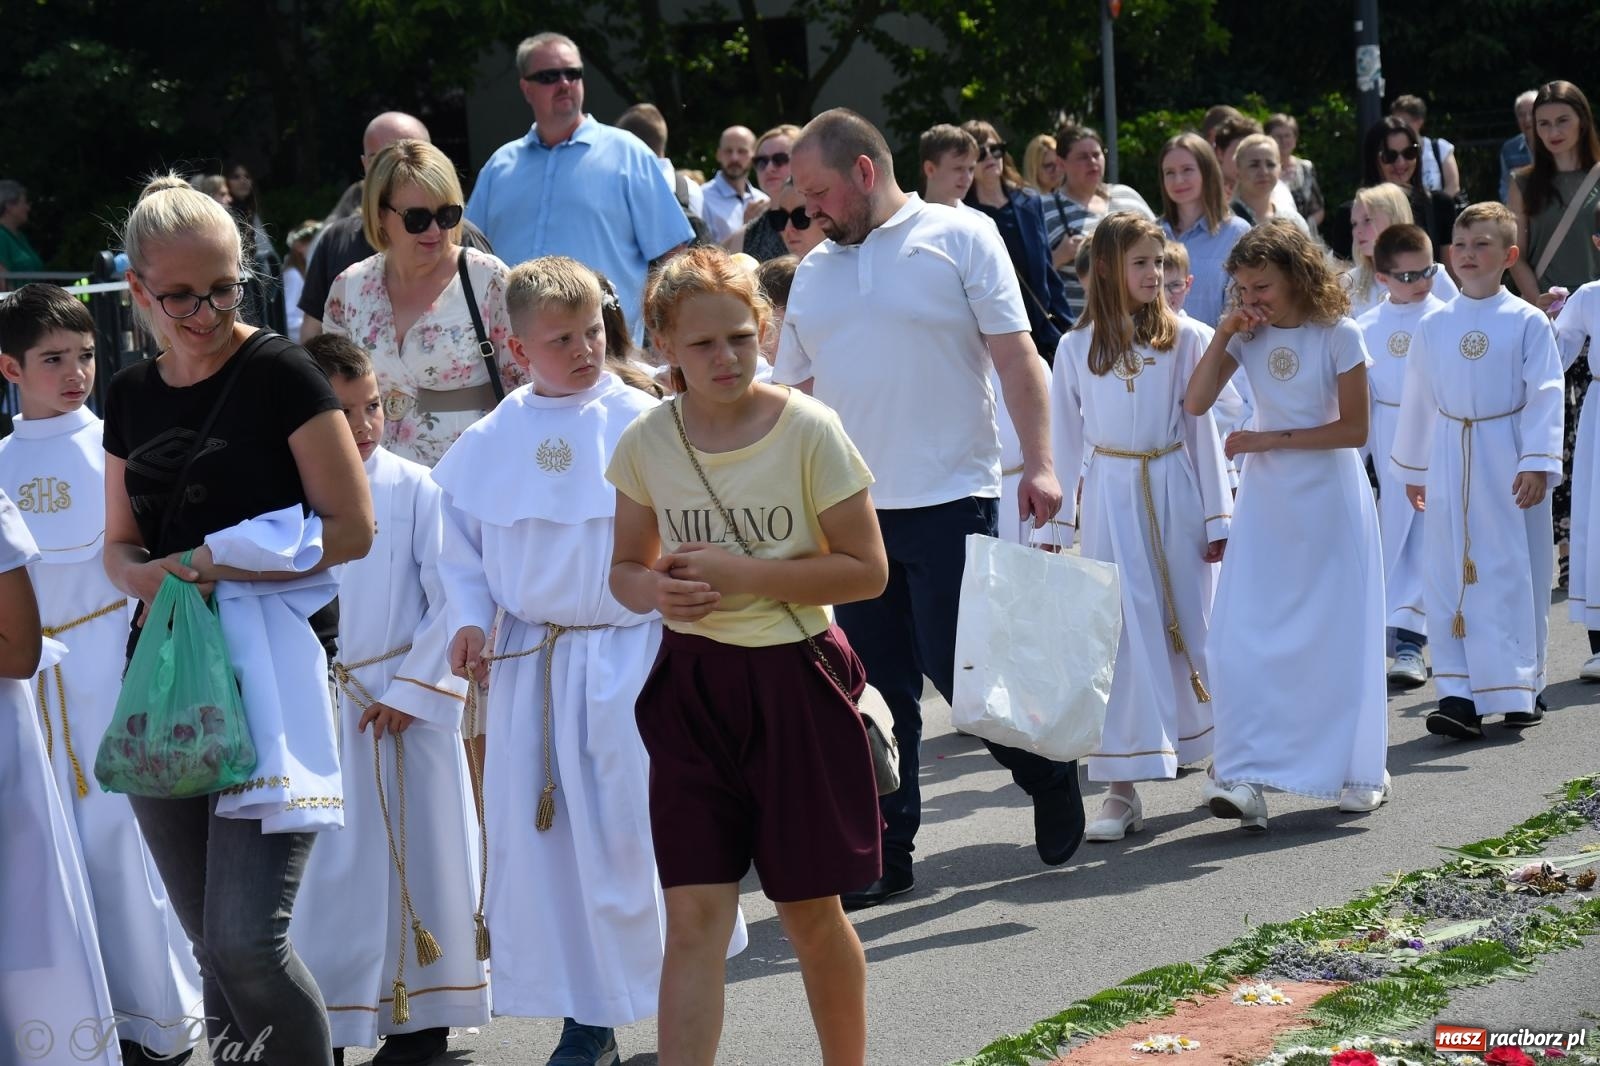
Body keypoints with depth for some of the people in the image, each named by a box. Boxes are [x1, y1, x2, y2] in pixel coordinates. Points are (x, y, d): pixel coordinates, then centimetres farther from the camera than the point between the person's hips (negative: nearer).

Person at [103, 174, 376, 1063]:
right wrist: (144, 576, -4)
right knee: (213, 947, 11)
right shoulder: (132, 397, 11)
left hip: (265, 660, -6)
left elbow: (351, 529, -8)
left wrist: (215, 563, -14)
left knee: (250, 941, -16)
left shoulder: (277, 372, -6)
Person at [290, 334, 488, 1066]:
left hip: (407, 707, -1)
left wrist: (413, 691, -9)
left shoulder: (414, 491, -4)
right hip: (319, 714, 1)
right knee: (325, 867, 4)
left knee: (416, 857, 6)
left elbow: (449, 599, -5)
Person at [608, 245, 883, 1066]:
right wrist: (658, 591, -12)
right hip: (691, 685, 2)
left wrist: (744, 576, -18)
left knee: (808, 909, 11)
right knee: (694, 918, -5)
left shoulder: (808, 430, -10)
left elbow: (866, 569, -9)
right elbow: (627, 568, 11)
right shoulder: (647, 443, 0)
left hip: (794, 683, -2)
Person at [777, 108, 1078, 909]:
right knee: (874, 691, 6)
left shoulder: (959, 239, -1)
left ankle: (1048, 773, 22)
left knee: (961, 670, -4)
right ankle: (884, 854, 13)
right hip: (852, 511, 5)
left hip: (950, 503, -5)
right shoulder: (815, 271, 15)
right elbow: (792, 392, 17)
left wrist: (1038, 463, -15)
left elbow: (1016, 356, -5)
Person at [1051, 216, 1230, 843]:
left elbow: (1202, 427, 3)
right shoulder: (1077, 347, 3)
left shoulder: (1184, 338, 0)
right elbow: (1065, 439, 10)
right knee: (1124, 633, -4)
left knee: (1192, 624, 7)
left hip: (1174, 491, 0)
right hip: (1110, 496, 0)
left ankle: (1222, 754, 25)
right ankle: (1124, 787, -5)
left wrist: (1216, 515, 3)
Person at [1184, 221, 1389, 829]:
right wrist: (1222, 337, -12)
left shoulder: (1339, 337, -8)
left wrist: (1272, 439, -13)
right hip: (1266, 500, 3)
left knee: (1338, 637, 3)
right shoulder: (1248, 337, 2)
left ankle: (1357, 772, 19)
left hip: (1330, 499, -3)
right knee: (1244, 637, -8)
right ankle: (1245, 777, -9)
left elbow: (1354, 429, -10)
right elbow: (1195, 403, -5)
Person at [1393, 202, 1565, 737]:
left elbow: (1544, 395, -6)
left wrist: (1537, 462, -14)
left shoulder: (1527, 322, -3)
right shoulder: (1432, 327, 7)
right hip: (1450, 461, 3)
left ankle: (1520, 689, 16)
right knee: (1451, 578, -2)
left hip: (1509, 461, -3)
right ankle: (1458, 694, -1)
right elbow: (1418, 400, 16)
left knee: (1516, 574, 3)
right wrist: (1413, 469, 20)